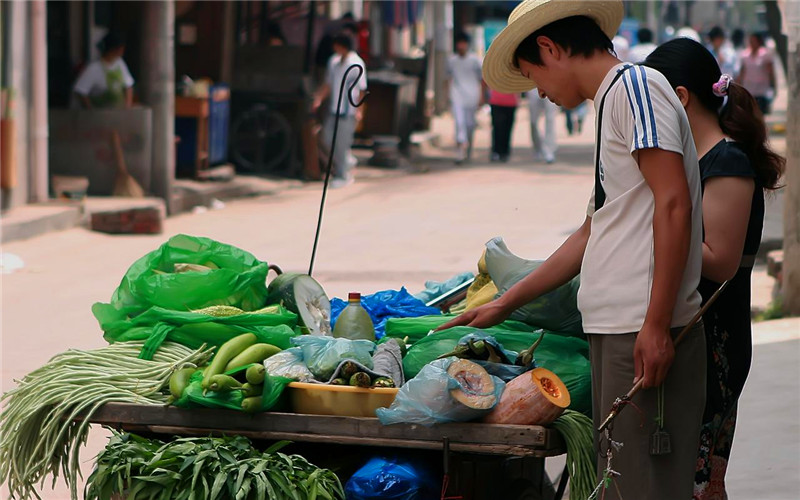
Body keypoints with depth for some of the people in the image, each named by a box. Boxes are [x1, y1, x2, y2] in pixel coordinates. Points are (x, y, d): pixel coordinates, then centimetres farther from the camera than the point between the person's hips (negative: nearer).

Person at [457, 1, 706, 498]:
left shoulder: (635, 85, -7)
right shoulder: (612, 102, 23)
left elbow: (673, 204, -17)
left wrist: (656, 324, -22)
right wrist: (505, 304, 33)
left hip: (647, 331, -10)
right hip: (613, 328, 10)